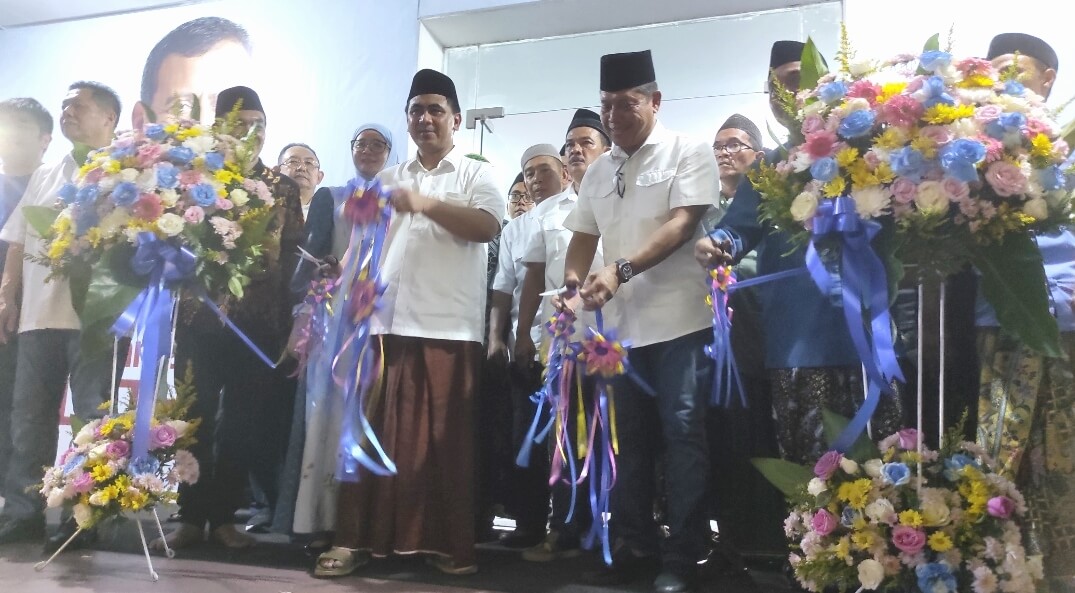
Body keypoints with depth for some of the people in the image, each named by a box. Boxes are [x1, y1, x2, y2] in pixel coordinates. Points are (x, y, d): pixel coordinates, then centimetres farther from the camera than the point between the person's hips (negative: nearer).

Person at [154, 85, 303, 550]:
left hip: (258, 320, 1)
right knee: (195, 418, 0)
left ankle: (223, 516, 15)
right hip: (200, 315, -1)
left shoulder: (282, 188, 12)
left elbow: (295, 253, 9)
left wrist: (272, 251, -8)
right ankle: (191, 517, 11)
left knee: (243, 423, 4)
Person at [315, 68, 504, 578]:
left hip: (449, 327, -3)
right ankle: (356, 538, 8)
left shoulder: (476, 174, 9)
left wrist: (427, 203, -16)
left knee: (447, 439, -1)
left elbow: (487, 226, -10)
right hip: (385, 323, 4)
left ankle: (451, 542, 8)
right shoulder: (388, 179, 21)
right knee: (373, 434, 2)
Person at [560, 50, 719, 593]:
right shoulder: (599, 171, 16)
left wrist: (621, 270, -24)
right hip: (622, 325, 6)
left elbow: (683, 225, -13)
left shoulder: (688, 153, -2)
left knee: (682, 435, -2)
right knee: (631, 437, 11)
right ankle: (633, 548, 22)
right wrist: (575, 283, -5)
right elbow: (583, 236, 16)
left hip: (680, 320, -6)